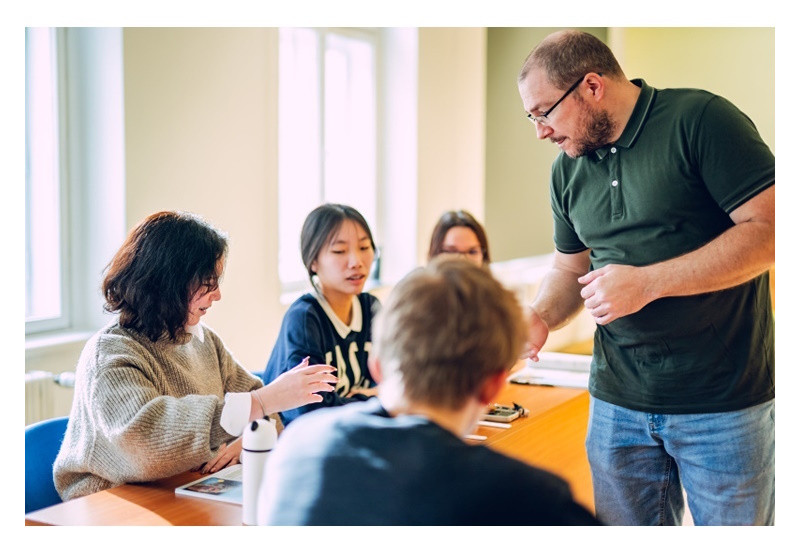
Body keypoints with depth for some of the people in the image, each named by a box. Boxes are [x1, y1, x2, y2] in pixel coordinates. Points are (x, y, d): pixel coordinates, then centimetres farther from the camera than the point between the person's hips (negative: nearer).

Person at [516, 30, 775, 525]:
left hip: (724, 404, -5)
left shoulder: (699, 120, -11)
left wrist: (646, 283, -20)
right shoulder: (568, 169, 9)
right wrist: (541, 319, -4)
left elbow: (768, 230, -17)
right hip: (618, 403, 5)